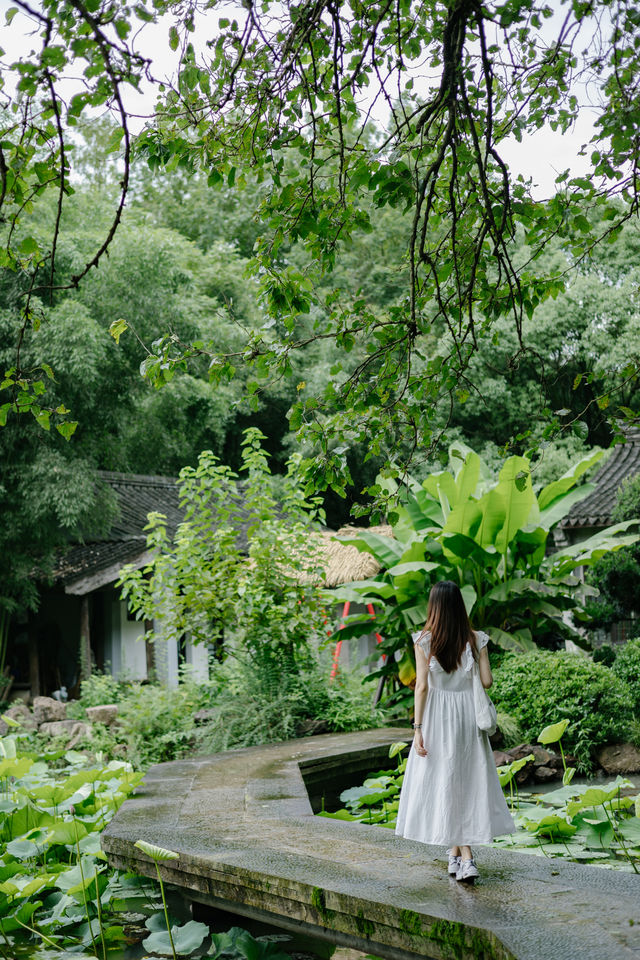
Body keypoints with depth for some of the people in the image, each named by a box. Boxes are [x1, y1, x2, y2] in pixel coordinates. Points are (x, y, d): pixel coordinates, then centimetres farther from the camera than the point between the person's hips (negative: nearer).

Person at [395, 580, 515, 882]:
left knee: (442, 781, 10)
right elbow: (487, 681, -2)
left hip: (436, 716, -2)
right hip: (467, 713, 2)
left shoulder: (424, 640, -9)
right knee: (468, 782, 10)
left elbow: (422, 686, -10)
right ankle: (465, 857, 5)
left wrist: (417, 728, -6)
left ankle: (455, 852, 15)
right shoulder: (475, 640, -2)